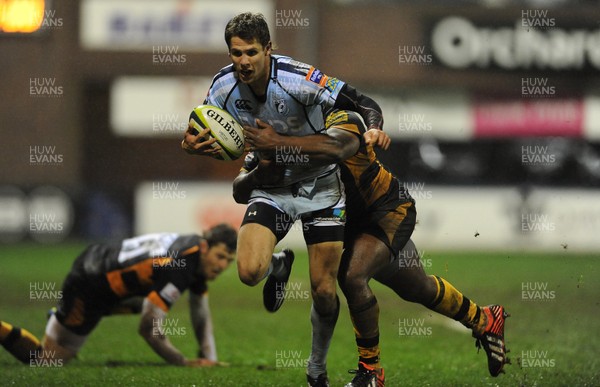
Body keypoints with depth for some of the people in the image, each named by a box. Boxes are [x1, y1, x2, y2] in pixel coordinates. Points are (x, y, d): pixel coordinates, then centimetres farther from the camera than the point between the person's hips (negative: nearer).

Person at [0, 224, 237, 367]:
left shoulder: (199, 250, -6)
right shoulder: (178, 269, -34)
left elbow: (201, 316, 7)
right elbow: (149, 329, -29)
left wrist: (209, 359, -3)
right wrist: (185, 363, -21)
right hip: (88, 286, -9)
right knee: (47, 360, -3)